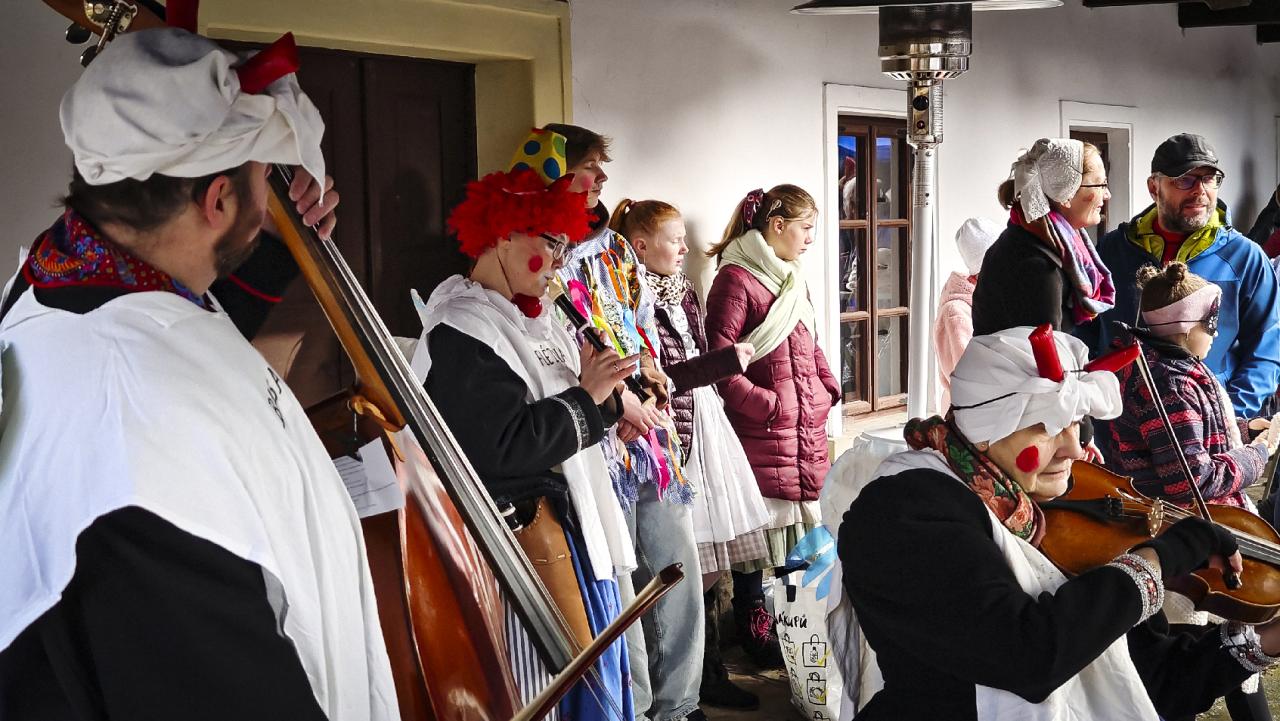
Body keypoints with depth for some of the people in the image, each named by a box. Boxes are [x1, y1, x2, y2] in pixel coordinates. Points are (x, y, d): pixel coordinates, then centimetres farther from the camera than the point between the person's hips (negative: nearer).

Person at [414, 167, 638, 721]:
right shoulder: (462, 331, -17)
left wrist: (606, 391, -3)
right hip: (522, 526, -10)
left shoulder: (530, 317, 12)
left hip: (568, 517, 10)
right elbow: (505, 444, -26)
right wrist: (586, 397, -15)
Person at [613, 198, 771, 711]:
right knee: (687, 567, -3)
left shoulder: (680, 291, 16)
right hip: (673, 433, -8)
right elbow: (658, 377, -17)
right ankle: (702, 679, 8)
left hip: (705, 421, 8)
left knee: (705, 567, 11)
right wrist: (725, 362, -15)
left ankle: (711, 675, 20)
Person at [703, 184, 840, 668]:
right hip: (762, 430, -8)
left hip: (808, 428, 8)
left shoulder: (789, 278, 18)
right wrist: (765, 404, -14)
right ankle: (753, 625, 11)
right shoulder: (736, 278, -10)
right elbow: (719, 359, -16)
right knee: (760, 525, -1)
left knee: (805, 523, 12)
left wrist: (827, 389, 13)